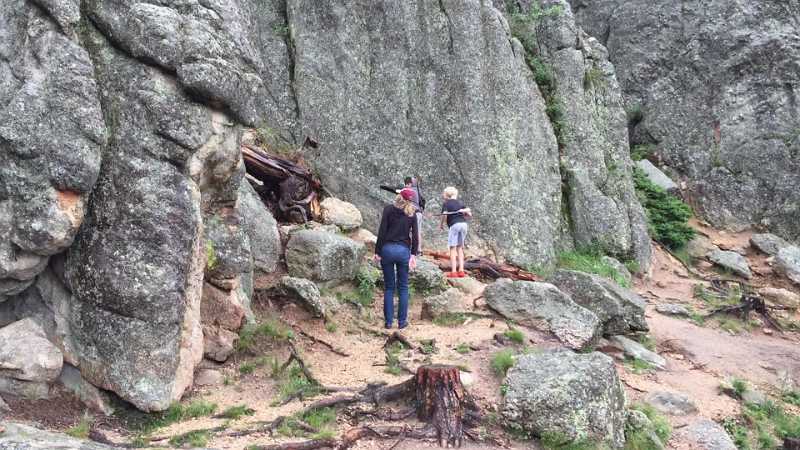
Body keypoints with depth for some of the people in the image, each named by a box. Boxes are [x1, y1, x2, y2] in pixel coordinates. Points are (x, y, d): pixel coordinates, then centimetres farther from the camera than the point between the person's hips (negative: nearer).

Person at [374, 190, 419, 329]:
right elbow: (414, 236, 0)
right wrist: (414, 254, 3)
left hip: (387, 249, -1)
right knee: (403, 287, 10)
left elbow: (382, 231, -5)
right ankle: (402, 321, 11)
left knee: (389, 287, 8)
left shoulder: (389, 209, -1)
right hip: (404, 251, 1)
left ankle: (388, 321, 9)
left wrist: (377, 251, -2)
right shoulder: (412, 214, 5)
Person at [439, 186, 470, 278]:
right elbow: (469, 214, 14)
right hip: (464, 224, 5)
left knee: (453, 249, -2)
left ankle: (453, 272, -7)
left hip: (454, 225, -5)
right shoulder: (460, 203, 20)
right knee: (460, 248, 14)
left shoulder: (446, 203, 5)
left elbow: (444, 215, -10)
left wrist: (441, 224, 6)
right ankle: (461, 270, 8)